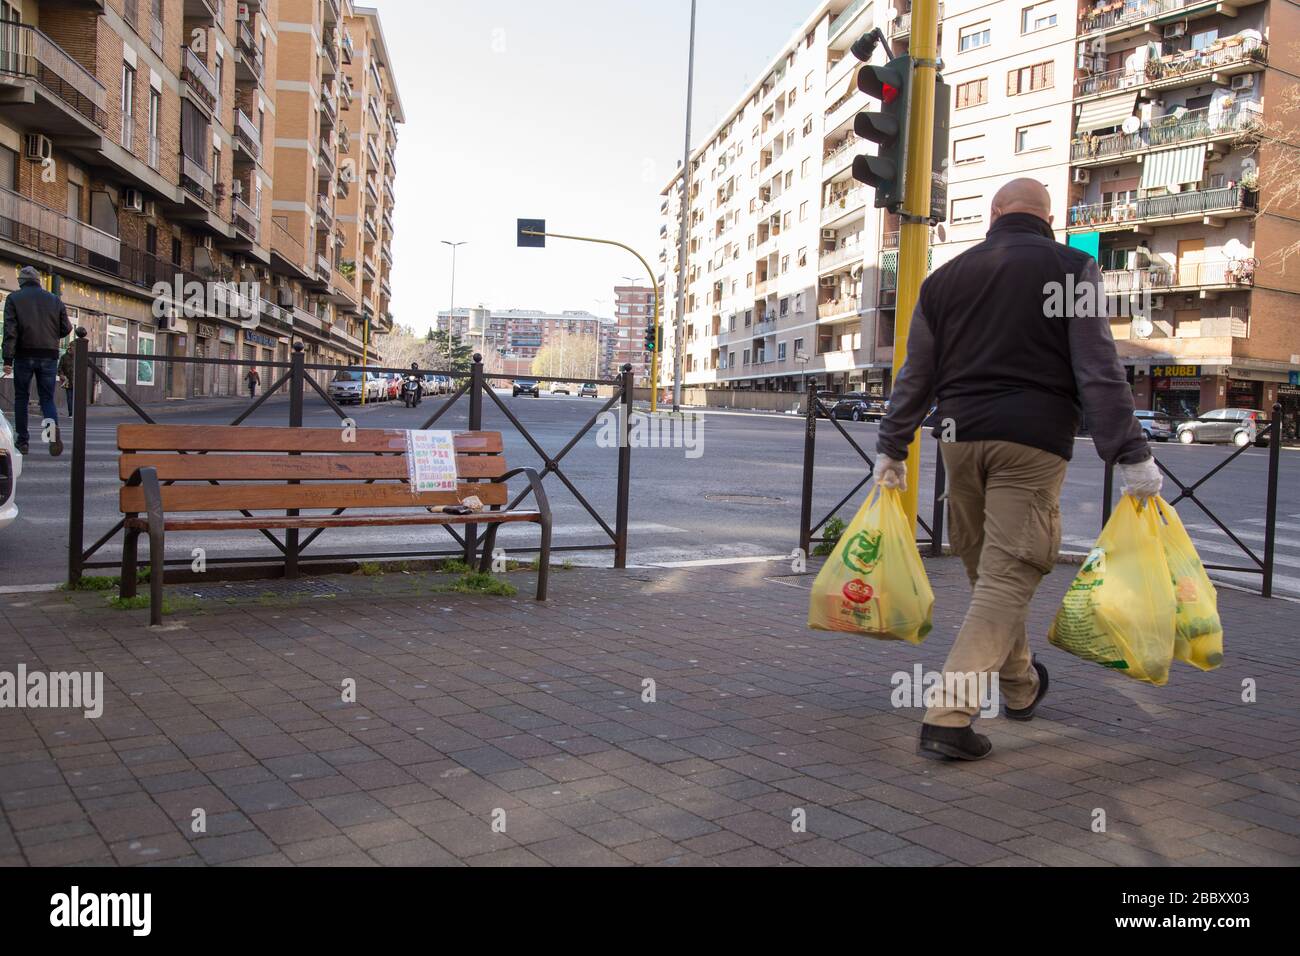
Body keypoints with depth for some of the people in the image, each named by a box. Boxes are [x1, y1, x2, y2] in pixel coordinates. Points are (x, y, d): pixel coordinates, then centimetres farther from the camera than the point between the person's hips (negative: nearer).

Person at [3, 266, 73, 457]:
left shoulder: (14, 298, 1)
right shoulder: (55, 299, 9)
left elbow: (10, 330, -7)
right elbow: (66, 329, 8)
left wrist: (8, 359, -9)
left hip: (24, 355, -2)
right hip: (49, 355, 2)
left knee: (21, 398, 10)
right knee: (47, 398, 6)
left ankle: (22, 441, 9)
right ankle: (53, 425, -24)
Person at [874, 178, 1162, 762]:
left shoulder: (945, 277, 12)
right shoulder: (1073, 268, 1)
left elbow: (916, 375, 14)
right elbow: (1099, 371, -7)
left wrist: (891, 449, 21)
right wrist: (1131, 456, -4)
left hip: (960, 434, 5)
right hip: (1033, 439, -4)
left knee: (987, 568, 17)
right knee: (1009, 575, -4)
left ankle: (1020, 687, 36)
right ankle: (949, 717, -11)